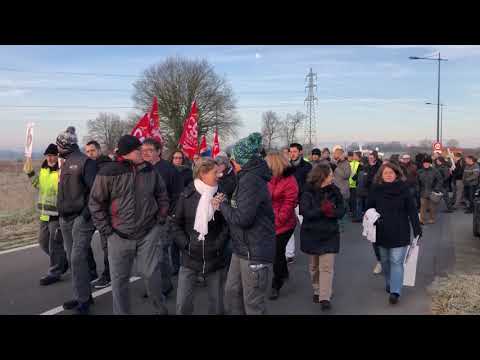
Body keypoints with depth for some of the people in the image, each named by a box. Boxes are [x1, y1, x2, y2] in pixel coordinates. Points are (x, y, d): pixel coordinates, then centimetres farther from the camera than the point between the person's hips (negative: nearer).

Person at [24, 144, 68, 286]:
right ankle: (63, 260, 37)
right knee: (43, 242, 19)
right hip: (45, 214, 9)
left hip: (58, 214, -9)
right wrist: (30, 173, 14)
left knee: (55, 244, 1)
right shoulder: (44, 169, 11)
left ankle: (54, 273, 15)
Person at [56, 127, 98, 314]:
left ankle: (83, 299, 1)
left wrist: (87, 212, -20)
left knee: (77, 258, -9)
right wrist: (61, 214, 18)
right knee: (72, 259, 12)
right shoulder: (65, 163, 16)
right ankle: (83, 295, 22)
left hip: (80, 218, -9)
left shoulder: (85, 162, -11)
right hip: (66, 218, 9)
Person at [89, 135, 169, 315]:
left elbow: (162, 196, 11)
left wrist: (160, 221, 5)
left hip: (149, 233, 1)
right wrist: (106, 230, -5)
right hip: (119, 235, -1)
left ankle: (160, 307, 28)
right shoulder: (108, 172, -10)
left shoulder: (150, 170, 0)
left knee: (151, 272, 4)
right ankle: (121, 312, 29)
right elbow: (96, 203, -2)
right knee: (119, 278, 10)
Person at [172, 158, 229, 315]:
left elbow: (226, 224, 2)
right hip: (189, 258, 0)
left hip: (215, 258, 1)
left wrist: (218, 245, -10)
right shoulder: (187, 195, -2)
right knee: (183, 304, 2)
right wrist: (186, 245, -7)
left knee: (217, 304, 10)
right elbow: (177, 224, 4)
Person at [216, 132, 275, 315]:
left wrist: (222, 206, -10)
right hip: (242, 248, 10)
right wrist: (225, 203, 2)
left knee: (253, 303, 3)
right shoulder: (248, 177, 13)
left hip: (255, 252, -10)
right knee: (231, 292, 19)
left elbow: (242, 218, -25)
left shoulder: (251, 180, -20)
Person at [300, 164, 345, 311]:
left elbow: (342, 211, -2)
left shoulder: (334, 191, -1)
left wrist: (331, 212, -23)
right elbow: (305, 212, -18)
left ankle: (325, 298, -3)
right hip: (311, 234, -1)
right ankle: (317, 291, 33)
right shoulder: (308, 192, -10)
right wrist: (322, 210, -30)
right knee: (314, 265, 15)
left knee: (326, 266, -6)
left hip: (330, 234, 1)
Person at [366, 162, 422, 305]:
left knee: (396, 262, -6)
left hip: (400, 232, -3)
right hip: (382, 232, 3)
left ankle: (395, 291, -8)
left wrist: (417, 228, -6)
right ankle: (389, 284, 34)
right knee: (385, 260, 15)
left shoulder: (403, 188, -5)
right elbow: (369, 208, 6)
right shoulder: (376, 189, -1)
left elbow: (412, 210, -4)